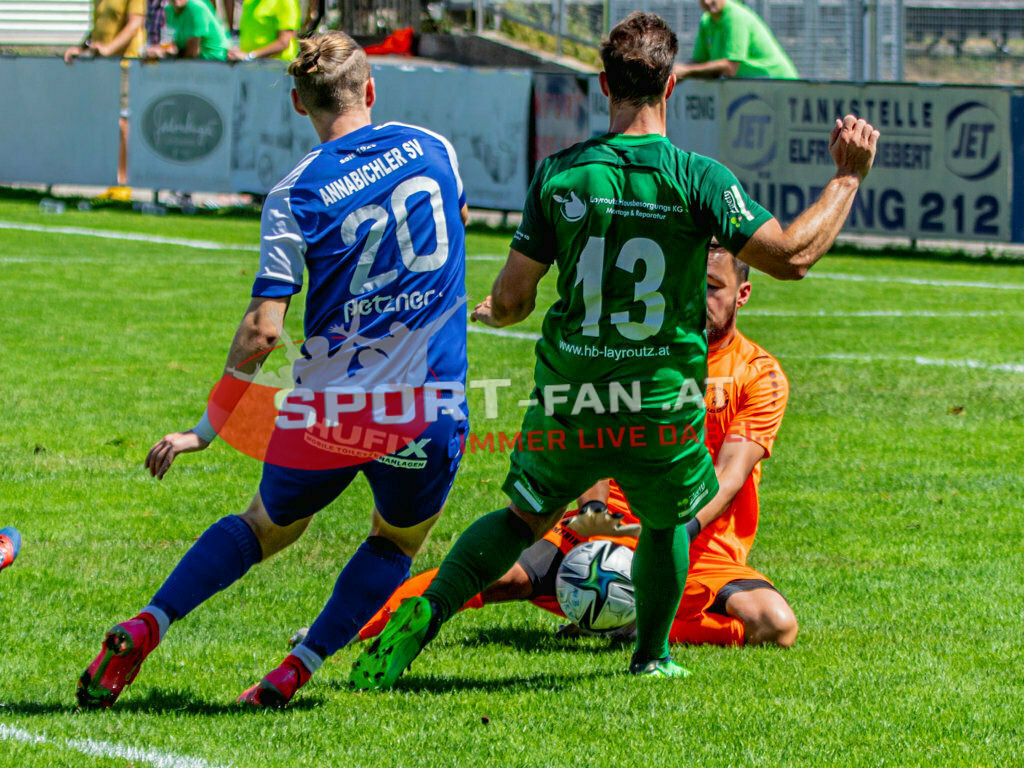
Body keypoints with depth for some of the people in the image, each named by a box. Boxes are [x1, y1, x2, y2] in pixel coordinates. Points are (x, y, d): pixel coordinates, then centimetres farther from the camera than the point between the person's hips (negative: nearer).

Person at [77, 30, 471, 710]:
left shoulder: (296, 195, -5)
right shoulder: (433, 149, 3)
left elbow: (262, 330, -11)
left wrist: (206, 430, -4)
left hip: (329, 405, 0)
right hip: (431, 411, 0)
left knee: (268, 526, 23)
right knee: (395, 544, 23)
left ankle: (142, 630, 10)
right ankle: (294, 674, 9)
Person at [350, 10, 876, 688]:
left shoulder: (559, 174, -7)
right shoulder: (697, 179, -13)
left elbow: (513, 297, -4)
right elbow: (791, 255, -13)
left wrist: (490, 312, 21)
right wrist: (848, 177, -1)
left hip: (567, 402, 1)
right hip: (663, 406, -1)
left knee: (524, 517, 20)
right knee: (668, 521, 27)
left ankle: (427, 611, 1)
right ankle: (652, 655, 40)